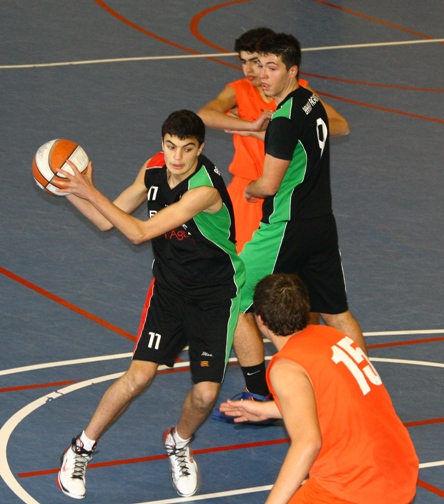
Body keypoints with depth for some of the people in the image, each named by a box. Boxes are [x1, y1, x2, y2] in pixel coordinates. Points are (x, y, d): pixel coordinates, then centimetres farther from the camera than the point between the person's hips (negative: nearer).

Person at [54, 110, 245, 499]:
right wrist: (69, 190, -8)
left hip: (215, 295, -4)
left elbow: (139, 233, -29)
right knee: (139, 376, -13)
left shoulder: (204, 190, -29)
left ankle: (178, 444, 25)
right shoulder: (154, 170, -7)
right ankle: (81, 449, 5)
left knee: (206, 394, -10)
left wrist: (90, 192, -29)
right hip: (168, 287, 4)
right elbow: (108, 221, 5)